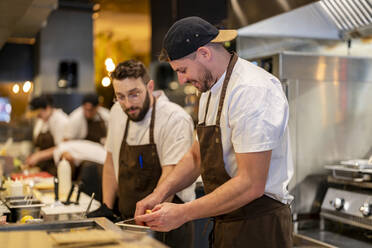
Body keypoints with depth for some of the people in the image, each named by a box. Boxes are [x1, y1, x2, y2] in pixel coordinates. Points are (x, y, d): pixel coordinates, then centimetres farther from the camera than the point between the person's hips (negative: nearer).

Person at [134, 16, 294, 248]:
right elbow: (197, 156, 17)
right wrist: (160, 193, 2)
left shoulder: (252, 90, -22)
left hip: (258, 229, -8)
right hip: (226, 226, 9)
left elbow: (251, 185, -26)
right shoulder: (211, 90, 11)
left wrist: (183, 213, -22)